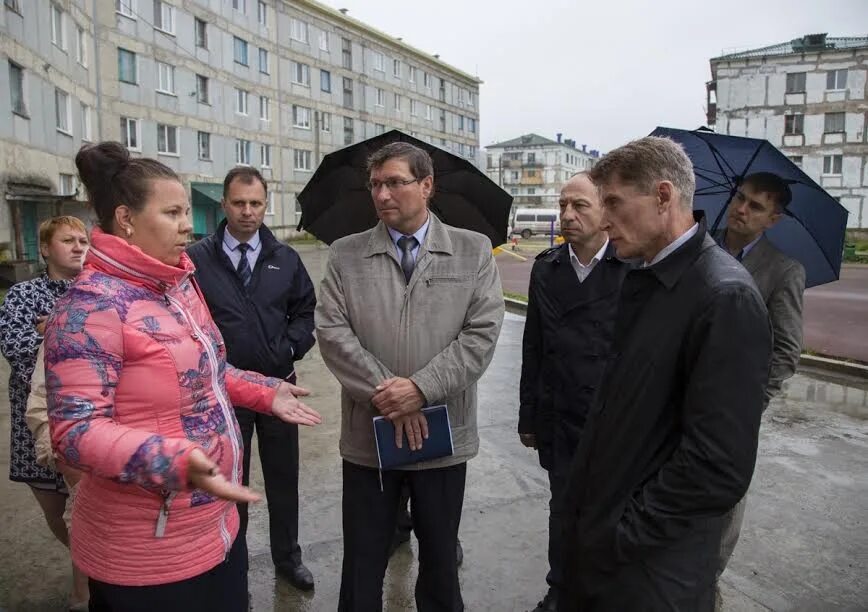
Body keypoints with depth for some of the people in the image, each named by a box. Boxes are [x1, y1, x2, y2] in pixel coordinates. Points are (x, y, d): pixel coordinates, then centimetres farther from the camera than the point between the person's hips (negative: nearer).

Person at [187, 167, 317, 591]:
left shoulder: (285, 259, 3)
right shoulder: (196, 260, -5)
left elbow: (306, 312, 9)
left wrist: (290, 347, -4)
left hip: (278, 384, 3)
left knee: (283, 476, 15)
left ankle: (287, 556, 35)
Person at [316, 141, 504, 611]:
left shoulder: (474, 251, 0)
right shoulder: (345, 255, 2)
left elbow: (482, 332, -8)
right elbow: (332, 331, -6)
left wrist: (421, 387, -17)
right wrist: (384, 393, -16)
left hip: (444, 434, 0)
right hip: (368, 435, 0)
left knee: (440, 557, 19)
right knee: (363, 562, 14)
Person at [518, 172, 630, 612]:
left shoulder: (633, 269, -9)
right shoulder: (545, 269, 2)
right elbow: (533, 348, 5)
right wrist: (528, 416, 7)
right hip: (560, 420, 3)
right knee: (562, 508, 16)